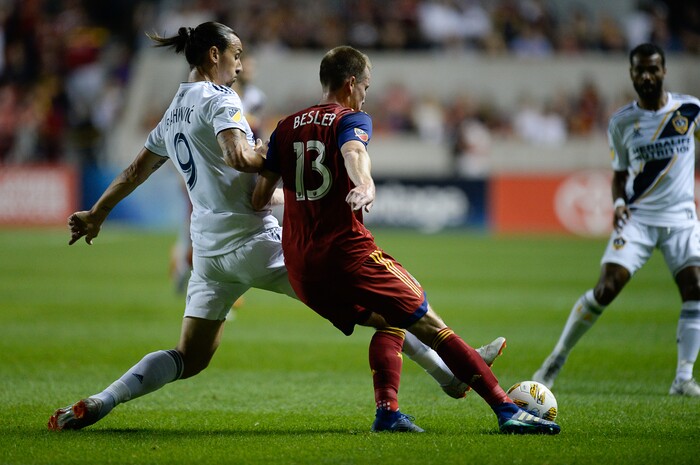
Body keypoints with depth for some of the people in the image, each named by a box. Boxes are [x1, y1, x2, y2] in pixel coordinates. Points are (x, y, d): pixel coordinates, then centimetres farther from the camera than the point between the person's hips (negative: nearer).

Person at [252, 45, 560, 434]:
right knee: (430, 325, -3)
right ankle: (506, 409, -9)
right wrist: (366, 187, -46)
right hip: (347, 252, -6)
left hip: (300, 270, 6)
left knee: (389, 320, 24)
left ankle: (387, 410, 6)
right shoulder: (352, 119, 0)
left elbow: (260, 200, 16)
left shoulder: (286, 128, 16)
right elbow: (353, 152, -25)